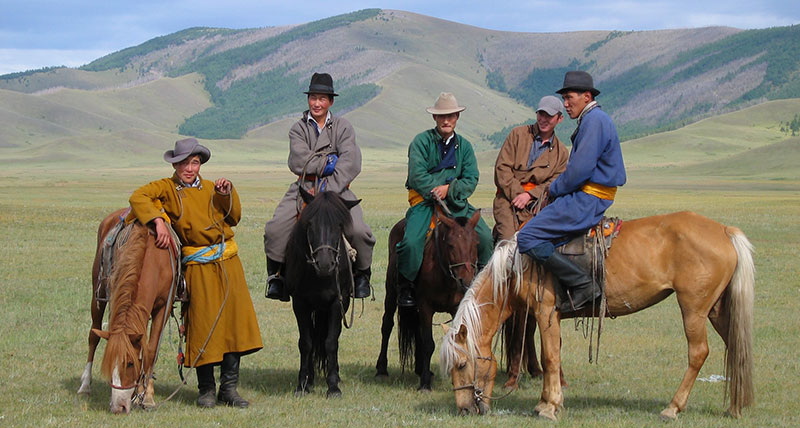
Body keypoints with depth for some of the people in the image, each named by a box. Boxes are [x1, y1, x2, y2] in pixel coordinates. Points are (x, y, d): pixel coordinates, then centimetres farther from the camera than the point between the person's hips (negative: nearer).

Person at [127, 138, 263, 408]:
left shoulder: (211, 188, 15)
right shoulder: (167, 188, 1)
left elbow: (234, 218, 13)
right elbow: (138, 197, -15)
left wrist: (227, 194, -2)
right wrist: (158, 221, -27)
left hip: (228, 263, 4)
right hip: (198, 266, -4)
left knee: (234, 321, 1)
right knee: (203, 325, -4)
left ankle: (229, 388, 9)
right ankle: (206, 390, 9)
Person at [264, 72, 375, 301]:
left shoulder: (343, 127, 6)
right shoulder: (298, 129, 9)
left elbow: (350, 164, -7)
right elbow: (298, 162, -7)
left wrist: (329, 190, -18)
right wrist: (329, 163, -9)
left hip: (337, 188, -1)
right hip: (304, 188, 1)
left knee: (359, 230, -23)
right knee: (275, 229, -20)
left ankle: (362, 273, 4)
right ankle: (276, 275, 3)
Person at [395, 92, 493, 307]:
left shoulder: (464, 146, 12)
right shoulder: (422, 141, 0)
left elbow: (471, 180, 4)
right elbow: (417, 176, -10)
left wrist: (449, 189, -14)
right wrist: (437, 193, -15)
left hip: (456, 201, 4)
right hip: (425, 200, -3)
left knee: (485, 237, -14)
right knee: (411, 241, -26)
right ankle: (405, 287, -5)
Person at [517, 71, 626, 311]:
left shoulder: (594, 120, -13)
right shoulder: (590, 120, 21)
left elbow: (581, 169, -20)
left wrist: (555, 189, -6)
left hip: (587, 201, -11)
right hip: (589, 200, 11)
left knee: (528, 238, -18)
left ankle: (582, 286, -21)